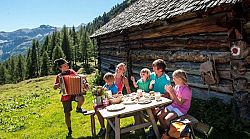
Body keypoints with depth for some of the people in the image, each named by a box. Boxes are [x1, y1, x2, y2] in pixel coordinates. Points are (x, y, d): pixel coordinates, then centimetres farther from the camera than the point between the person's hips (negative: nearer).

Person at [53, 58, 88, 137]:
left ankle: (78, 108, 0)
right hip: (66, 96, 1)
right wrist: (59, 84, -17)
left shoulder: (72, 72, 1)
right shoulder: (59, 76, 3)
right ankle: (69, 130, 29)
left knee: (81, 98, -35)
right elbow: (54, 87, 4)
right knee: (67, 114, 7)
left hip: (75, 92, -1)